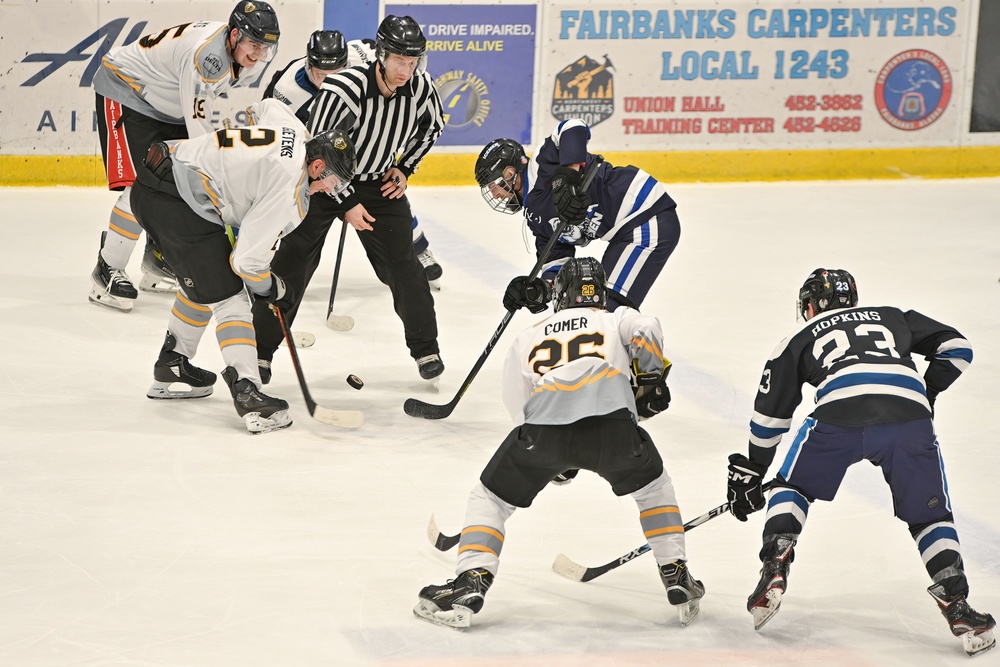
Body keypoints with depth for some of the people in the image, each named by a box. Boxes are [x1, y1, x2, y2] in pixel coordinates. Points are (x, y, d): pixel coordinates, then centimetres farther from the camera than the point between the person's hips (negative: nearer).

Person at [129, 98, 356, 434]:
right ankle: (247, 393, -14)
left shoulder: (292, 130, 7)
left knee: (203, 283, 26)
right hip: (178, 203, -10)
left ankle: (171, 368, 40)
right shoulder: (289, 189, -17)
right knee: (227, 296, -8)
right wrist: (272, 289, 4)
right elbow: (247, 259, -17)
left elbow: (262, 108, 34)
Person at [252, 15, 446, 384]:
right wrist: (346, 204, -20)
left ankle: (426, 348, 15)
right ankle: (260, 349, -1)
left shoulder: (421, 88, -18)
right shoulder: (342, 90, -33)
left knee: (400, 264, -1)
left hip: (379, 183, 4)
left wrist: (404, 167, 0)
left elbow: (432, 126, 8)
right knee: (293, 259, -8)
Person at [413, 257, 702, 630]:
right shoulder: (618, 320, 31)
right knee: (653, 485, 29)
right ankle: (676, 576, 22)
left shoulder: (527, 337, 36)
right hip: (611, 423, 0)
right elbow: (646, 331, 6)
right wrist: (651, 379, 20)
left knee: (490, 497, 20)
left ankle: (471, 583, 1)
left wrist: (556, 461, 43)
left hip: (543, 422, 0)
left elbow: (518, 408, 32)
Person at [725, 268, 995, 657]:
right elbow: (956, 348, 30)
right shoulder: (893, 318, 36)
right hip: (910, 418, 1)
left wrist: (750, 475, 41)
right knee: (929, 516, 17)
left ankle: (774, 571, 8)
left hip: (840, 415, -1)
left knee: (793, 489, 25)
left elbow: (770, 416, 33)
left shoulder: (800, 340, 31)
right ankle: (957, 606, 0)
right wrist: (927, 393, 39)